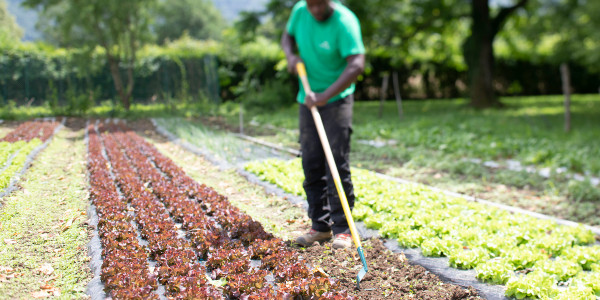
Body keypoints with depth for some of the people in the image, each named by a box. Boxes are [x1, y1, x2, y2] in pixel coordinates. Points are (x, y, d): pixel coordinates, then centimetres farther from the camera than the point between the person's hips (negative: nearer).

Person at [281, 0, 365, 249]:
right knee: (311, 165, 6)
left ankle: (342, 229, 2)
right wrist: (291, 55, -5)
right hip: (307, 99, 6)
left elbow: (356, 65, -28)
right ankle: (320, 226, 15)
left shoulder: (344, 21, -19)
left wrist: (325, 95, -34)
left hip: (337, 99, -6)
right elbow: (288, 36, 18)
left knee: (337, 164, -8)